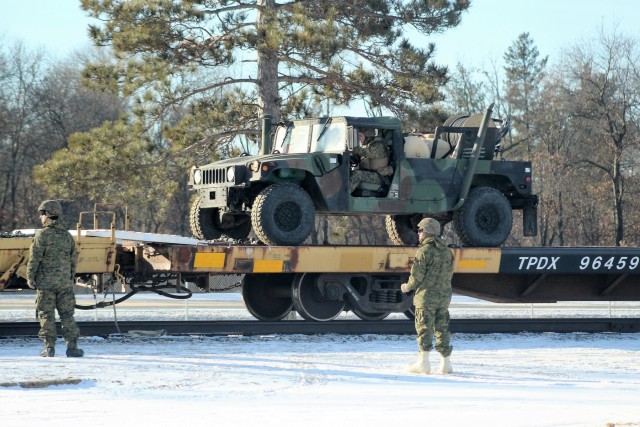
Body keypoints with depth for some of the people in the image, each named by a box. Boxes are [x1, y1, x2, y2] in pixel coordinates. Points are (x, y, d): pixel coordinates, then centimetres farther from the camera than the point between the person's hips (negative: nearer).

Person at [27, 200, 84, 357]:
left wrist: (30, 278, -2)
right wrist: (70, 278, 20)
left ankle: (49, 347, -1)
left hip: (45, 282, -4)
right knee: (67, 314, 8)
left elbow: (34, 258, -11)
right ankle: (72, 346, 4)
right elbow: (73, 259, 12)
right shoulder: (67, 235, 8)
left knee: (46, 315, 1)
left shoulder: (42, 234, -8)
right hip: (65, 282, 4)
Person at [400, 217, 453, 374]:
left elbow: (417, 275, -12)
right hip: (444, 296, 6)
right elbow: (449, 274, 14)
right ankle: (445, 363, 11)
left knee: (424, 328, -3)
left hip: (426, 296, -6)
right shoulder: (447, 251, 11)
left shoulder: (424, 251, -11)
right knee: (442, 328, 10)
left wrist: (407, 287, 5)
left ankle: (423, 362, -6)